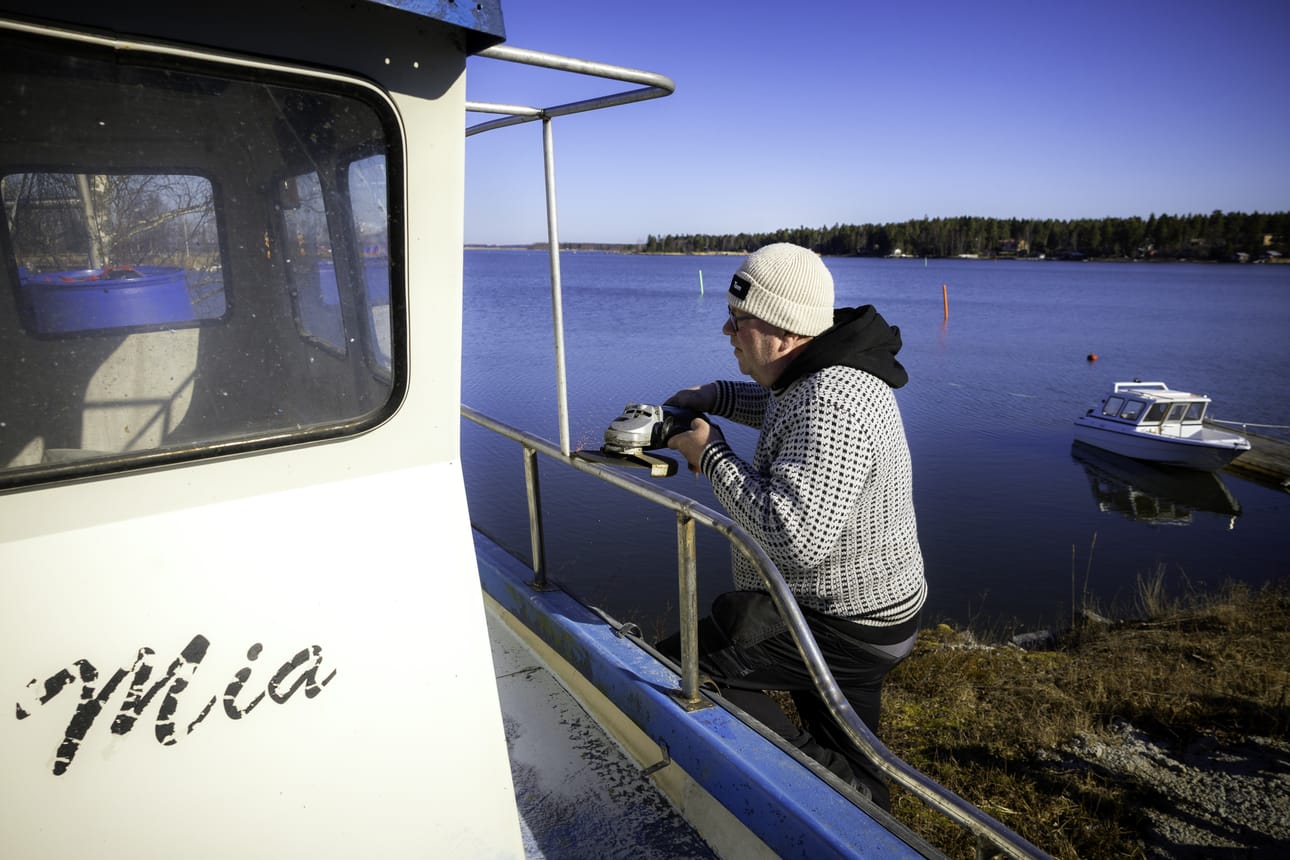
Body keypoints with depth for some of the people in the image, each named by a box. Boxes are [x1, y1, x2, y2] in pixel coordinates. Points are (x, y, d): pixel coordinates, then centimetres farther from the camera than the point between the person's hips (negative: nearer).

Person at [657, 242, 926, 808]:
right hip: (858, 610, 10)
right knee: (850, 759, 24)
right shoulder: (823, 372, 1)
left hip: (845, 627, -10)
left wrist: (711, 455, -26)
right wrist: (711, 397, 7)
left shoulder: (831, 405, -31)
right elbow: (782, 408, 24)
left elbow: (797, 536, -39)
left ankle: (827, 778, -2)